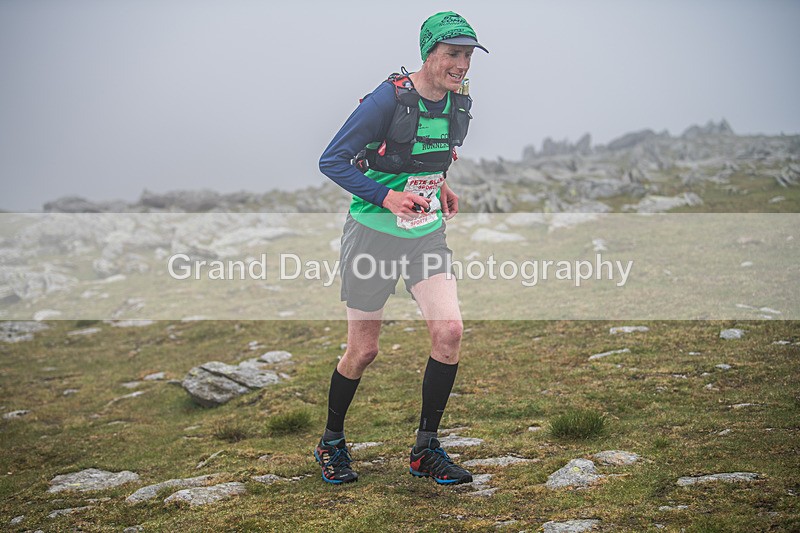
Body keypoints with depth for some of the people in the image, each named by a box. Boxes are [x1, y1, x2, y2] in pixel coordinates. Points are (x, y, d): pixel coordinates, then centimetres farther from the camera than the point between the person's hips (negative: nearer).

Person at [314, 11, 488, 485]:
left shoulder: (460, 105, 1)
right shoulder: (389, 99, -19)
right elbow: (332, 161, -15)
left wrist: (439, 185, 7)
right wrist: (386, 197, -24)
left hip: (427, 236, 5)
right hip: (374, 235, -5)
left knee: (449, 329, -12)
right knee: (364, 350, 3)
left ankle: (426, 450, 4)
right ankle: (332, 443, 28)